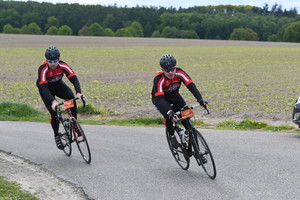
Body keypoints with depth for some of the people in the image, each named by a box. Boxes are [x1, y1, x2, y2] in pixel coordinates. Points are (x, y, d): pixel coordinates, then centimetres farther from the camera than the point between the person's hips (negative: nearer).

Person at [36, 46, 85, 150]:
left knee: (71, 98, -27)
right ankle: (56, 136, 9)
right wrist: (53, 101, -58)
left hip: (58, 85, 2)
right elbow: (44, 87, -44)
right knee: (54, 113, -15)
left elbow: (74, 79, -34)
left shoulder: (63, 65, -28)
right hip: (46, 88, -2)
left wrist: (78, 93, -52)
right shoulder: (43, 69, -36)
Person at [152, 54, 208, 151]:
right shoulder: (159, 79, -37)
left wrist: (201, 100, -49)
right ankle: (171, 136, -7)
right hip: (160, 99, -3)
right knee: (168, 115, -29)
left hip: (174, 97, 3)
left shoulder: (179, 73, -29)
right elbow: (160, 99, -43)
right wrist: (169, 112, -58)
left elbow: (191, 85, -35)